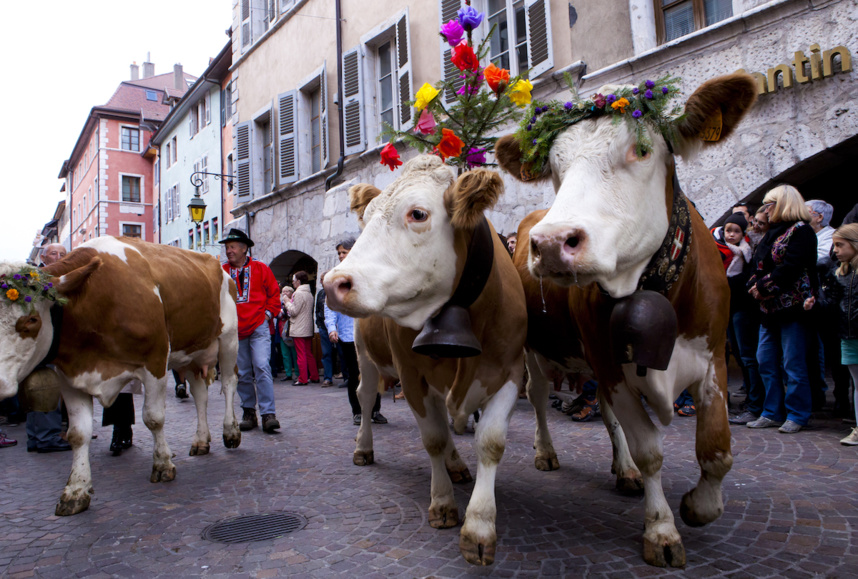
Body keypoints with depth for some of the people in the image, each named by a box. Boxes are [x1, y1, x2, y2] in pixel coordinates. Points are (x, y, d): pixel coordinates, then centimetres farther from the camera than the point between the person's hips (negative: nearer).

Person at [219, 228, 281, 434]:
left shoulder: (260, 269, 2)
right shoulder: (222, 271, 6)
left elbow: (274, 292, 10)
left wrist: (269, 312, 0)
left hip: (258, 327, -3)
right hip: (235, 330, 3)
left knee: (262, 367, -14)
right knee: (242, 374, 8)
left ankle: (268, 414, -12)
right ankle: (249, 413, 21)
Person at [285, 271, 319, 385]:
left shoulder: (298, 293, -13)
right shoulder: (309, 293, 13)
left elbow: (294, 311, -16)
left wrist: (288, 303, 0)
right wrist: (290, 304, 20)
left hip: (298, 330, -8)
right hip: (308, 329, 8)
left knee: (301, 354, -4)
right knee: (309, 354, 13)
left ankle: (302, 379, -2)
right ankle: (314, 377, 16)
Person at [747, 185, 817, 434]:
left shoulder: (801, 231, -7)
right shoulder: (771, 233, 19)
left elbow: (790, 268, -19)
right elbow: (758, 266, 15)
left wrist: (762, 286, -14)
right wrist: (753, 285, -3)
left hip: (792, 307, -8)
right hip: (769, 308, 8)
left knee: (793, 364, -2)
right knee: (766, 362, 9)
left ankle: (797, 415, 9)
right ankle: (773, 413, 18)